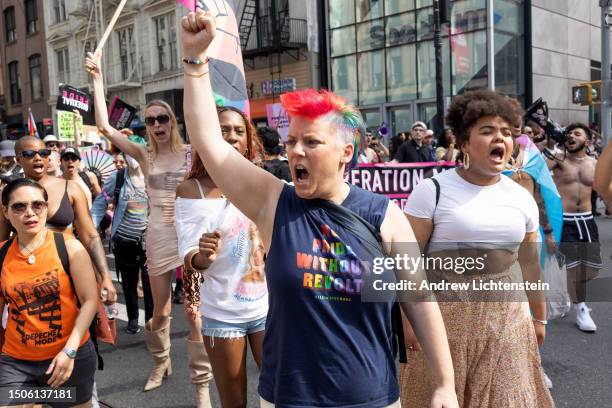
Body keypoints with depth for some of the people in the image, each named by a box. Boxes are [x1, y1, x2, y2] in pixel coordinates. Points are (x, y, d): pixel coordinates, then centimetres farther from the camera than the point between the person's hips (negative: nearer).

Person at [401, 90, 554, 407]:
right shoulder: (432, 190, -9)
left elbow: (530, 264, 15)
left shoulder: (521, 197, 6)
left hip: (506, 318, 4)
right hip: (445, 315, -4)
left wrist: (539, 317, 20)